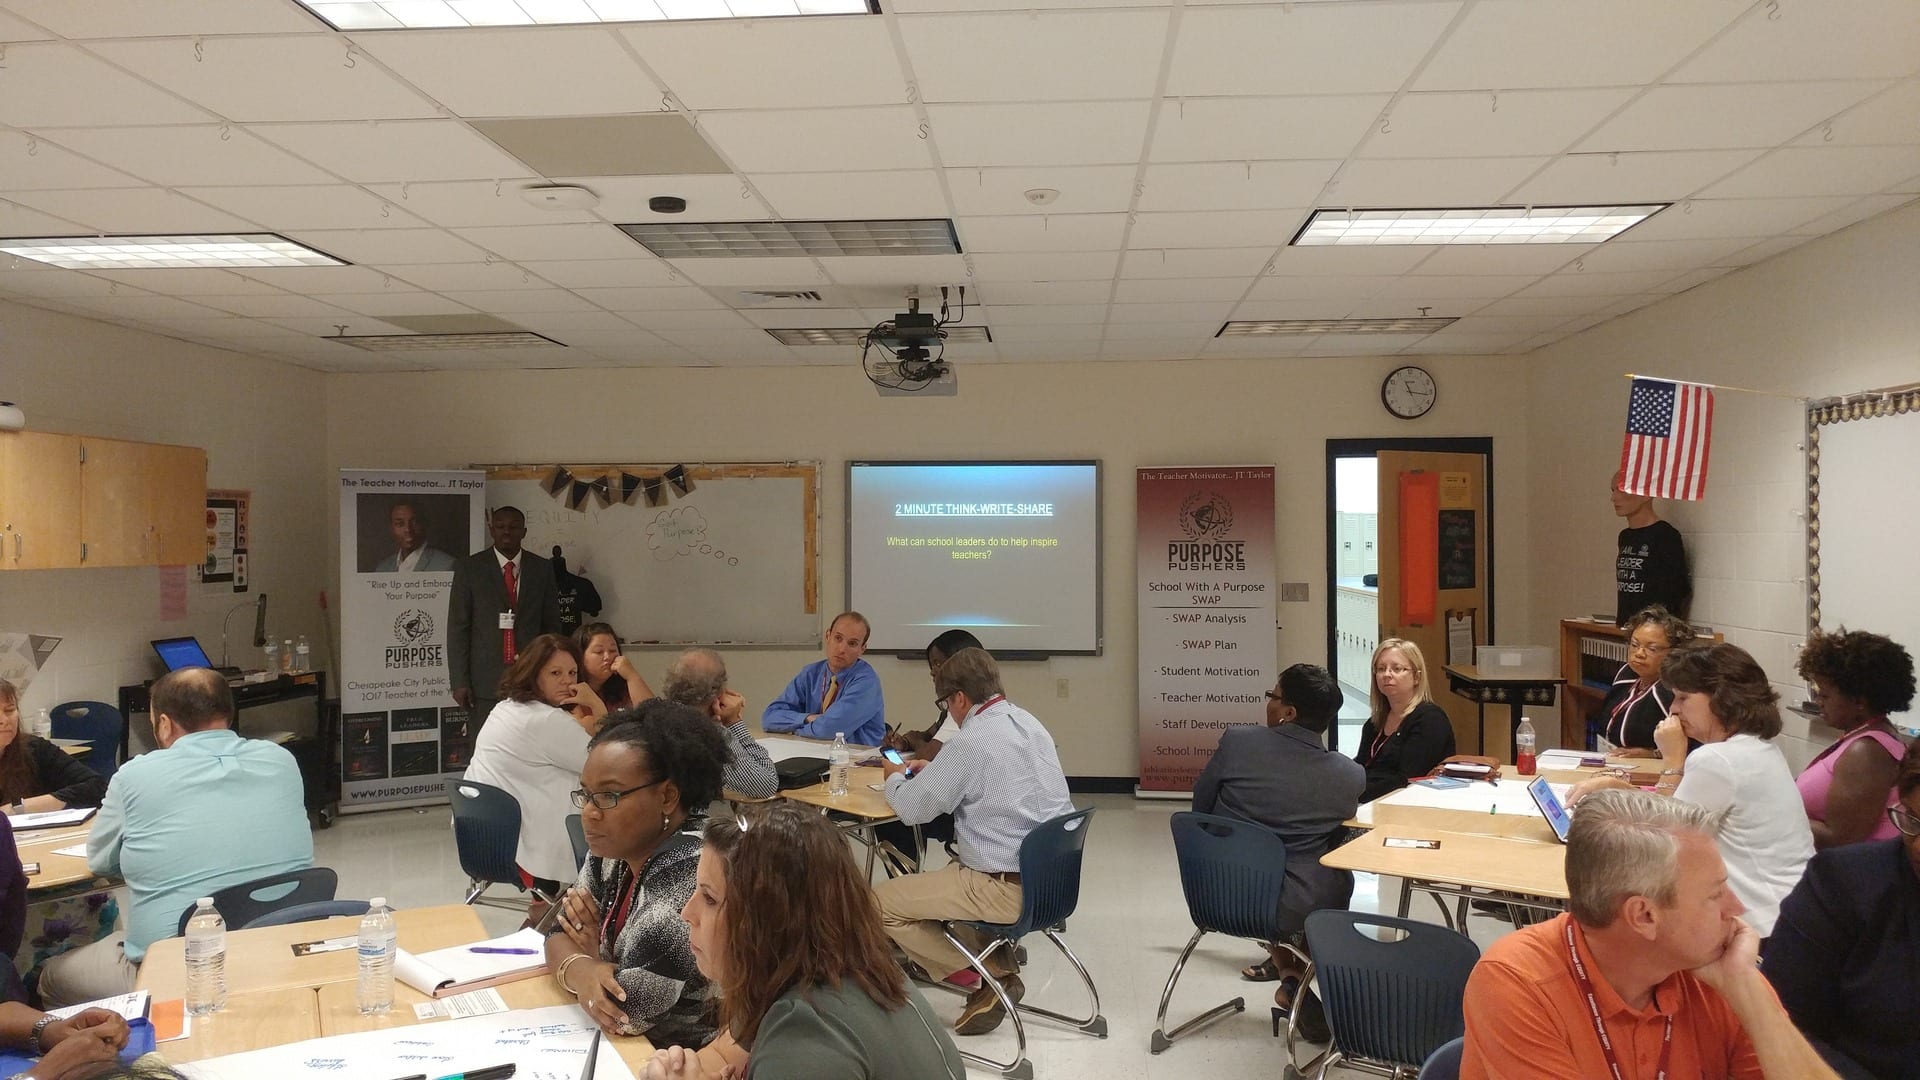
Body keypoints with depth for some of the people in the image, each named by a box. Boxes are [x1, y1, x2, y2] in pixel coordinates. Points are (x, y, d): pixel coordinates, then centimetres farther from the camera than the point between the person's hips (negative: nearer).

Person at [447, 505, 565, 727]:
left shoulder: (542, 569, 9)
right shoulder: (470, 568, 3)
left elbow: (552, 625, 12)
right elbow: (457, 628, 1)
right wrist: (459, 682, -5)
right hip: (486, 681, -1)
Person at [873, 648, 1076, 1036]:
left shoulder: (970, 742, -18)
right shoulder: (1028, 722, 7)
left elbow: (913, 808, -9)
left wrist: (895, 778, 12)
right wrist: (933, 771, 21)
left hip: (1009, 889, -9)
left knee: (881, 902, -3)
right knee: (952, 870, 34)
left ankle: (987, 979, 1)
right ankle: (1000, 965, 24)